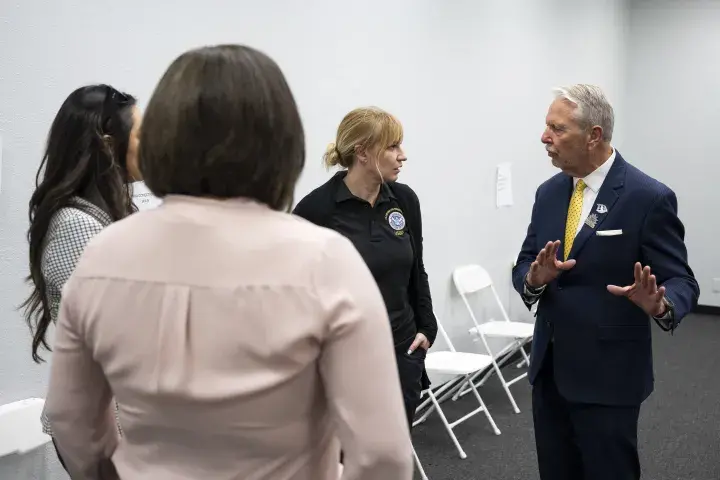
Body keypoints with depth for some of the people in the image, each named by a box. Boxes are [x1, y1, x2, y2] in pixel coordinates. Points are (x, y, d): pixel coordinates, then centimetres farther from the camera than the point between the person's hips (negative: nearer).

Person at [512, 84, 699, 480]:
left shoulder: (649, 198, -12)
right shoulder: (548, 193, 6)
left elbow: (680, 281, -10)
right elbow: (522, 268, 7)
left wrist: (660, 305, -33)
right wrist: (535, 277, -17)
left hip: (607, 375, -6)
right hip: (548, 370, 6)